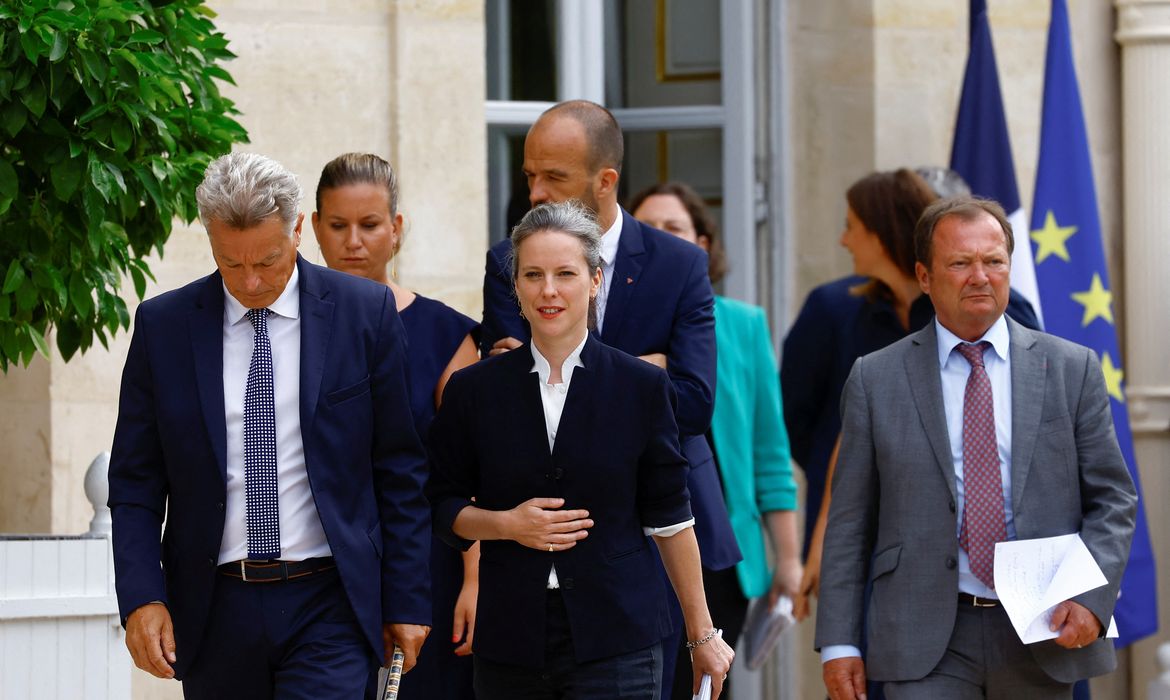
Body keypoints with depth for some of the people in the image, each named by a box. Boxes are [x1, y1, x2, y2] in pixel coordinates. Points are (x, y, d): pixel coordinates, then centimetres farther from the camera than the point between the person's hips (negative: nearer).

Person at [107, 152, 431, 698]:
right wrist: (141, 597, -7)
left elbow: (400, 472, 3)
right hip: (215, 612, 2)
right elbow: (134, 482, 6)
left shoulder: (365, 312, 0)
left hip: (329, 611, -2)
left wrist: (407, 601, 1)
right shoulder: (164, 325, 4)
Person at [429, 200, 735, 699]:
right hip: (510, 636, 2)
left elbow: (669, 517, 6)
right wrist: (505, 524, -9)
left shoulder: (641, 387, 3)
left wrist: (702, 635, 7)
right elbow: (444, 507, 11)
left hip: (617, 641, -2)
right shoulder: (474, 391, 5)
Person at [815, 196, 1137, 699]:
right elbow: (849, 521, 6)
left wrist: (1090, 597, -9)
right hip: (925, 638, -1)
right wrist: (838, 642, 0)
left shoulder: (1072, 369, 7)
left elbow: (1111, 500, 7)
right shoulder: (876, 380, 5)